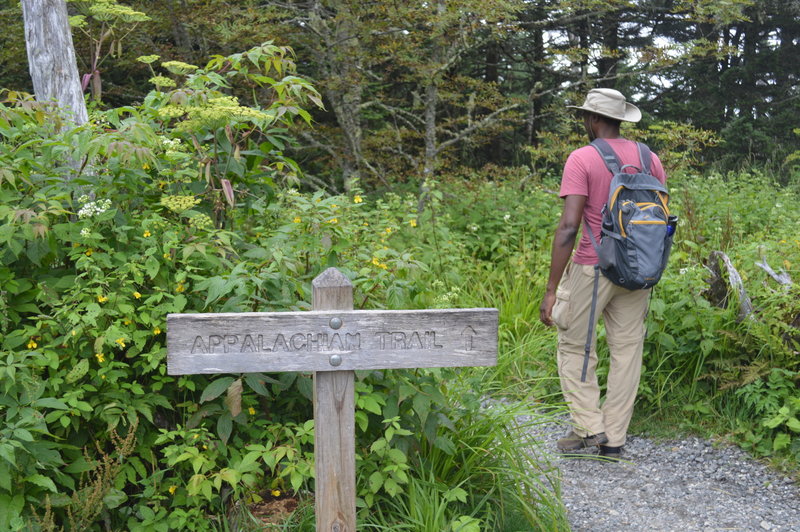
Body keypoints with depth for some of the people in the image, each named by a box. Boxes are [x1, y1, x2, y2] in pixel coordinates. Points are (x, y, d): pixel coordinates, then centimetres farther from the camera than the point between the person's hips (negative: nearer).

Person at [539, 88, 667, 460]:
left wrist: (551, 289, -16)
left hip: (592, 269, -5)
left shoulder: (581, 159, -10)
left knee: (574, 346, 12)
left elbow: (568, 227, -17)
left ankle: (589, 427, 9)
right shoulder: (648, 157, 6)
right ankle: (614, 440, 18)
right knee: (627, 351, 10)